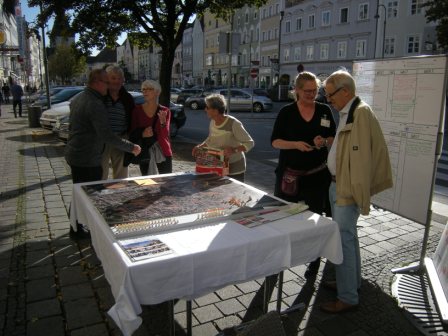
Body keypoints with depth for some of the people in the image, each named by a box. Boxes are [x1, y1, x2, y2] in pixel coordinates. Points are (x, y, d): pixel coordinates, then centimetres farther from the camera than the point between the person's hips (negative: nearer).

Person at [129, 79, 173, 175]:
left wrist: (163, 122, -27)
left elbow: (165, 135, -8)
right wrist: (142, 134, -16)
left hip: (162, 152, -1)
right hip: (144, 152, 1)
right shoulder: (137, 110, 2)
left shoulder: (164, 111, 0)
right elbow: (132, 134, 4)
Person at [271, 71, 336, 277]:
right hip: (289, 173, -1)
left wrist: (324, 142, -14)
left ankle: (314, 260, 27)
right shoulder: (286, 112, -3)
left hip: (318, 173, 1)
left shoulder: (325, 111, 3)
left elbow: (334, 139, 9)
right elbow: (275, 141, -4)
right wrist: (296, 144, -21)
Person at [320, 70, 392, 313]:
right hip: (338, 184, 10)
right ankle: (352, 280, 39)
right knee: (347, 236, 21)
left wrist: (358, 193, -22)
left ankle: (348, 297, 10)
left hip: (347, 188, -10)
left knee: (343, 239, -3)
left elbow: (361, 156, -22)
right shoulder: (346, 113, 13)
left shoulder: (361, 113, -18)